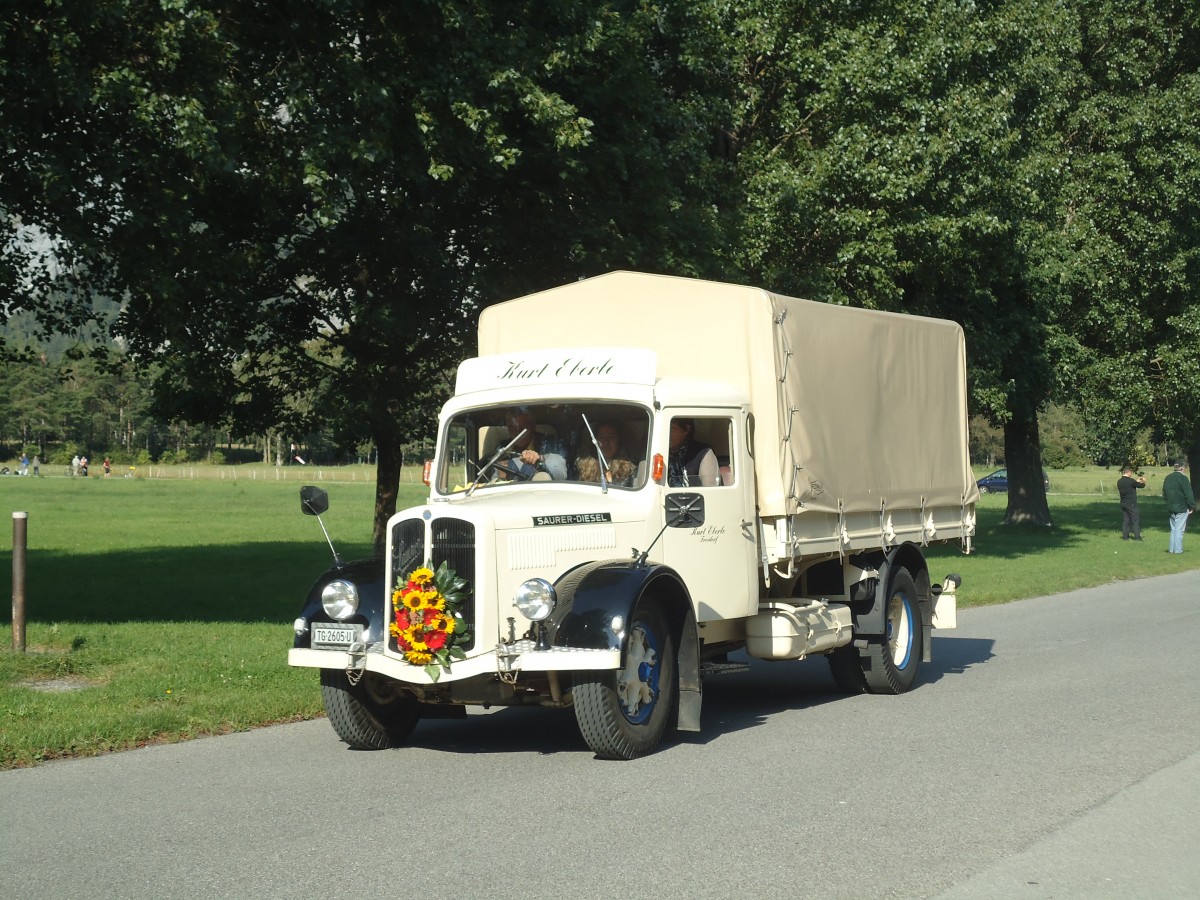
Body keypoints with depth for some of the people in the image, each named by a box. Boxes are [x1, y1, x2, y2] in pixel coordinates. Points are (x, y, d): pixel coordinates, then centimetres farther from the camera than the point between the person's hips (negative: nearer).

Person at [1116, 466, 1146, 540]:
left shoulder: (1119, 481, 5)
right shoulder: (1130, 481, -17)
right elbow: (1141, 486, -6)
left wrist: (1137, 481, 25)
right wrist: (1144, 481, 15)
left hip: (1123, 503, 7)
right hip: (1131, 504, -7)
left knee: (1125, 520, 10)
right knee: (1135, 520, 1)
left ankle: (1125, 536, 8)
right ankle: (1137, 536, 0)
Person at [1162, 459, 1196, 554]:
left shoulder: (1167, 478, 10)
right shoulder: (1182, 478, -14)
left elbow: (1164, 494, 17)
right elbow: (1188, 494, -14)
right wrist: (1192, 506, -5)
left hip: (1171, 508, 7)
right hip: (1182, 508, -7)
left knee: (1173, 529, 14)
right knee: (1179, 530, -2)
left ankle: (1171, 549, 14)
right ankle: (1178, 549, -2)